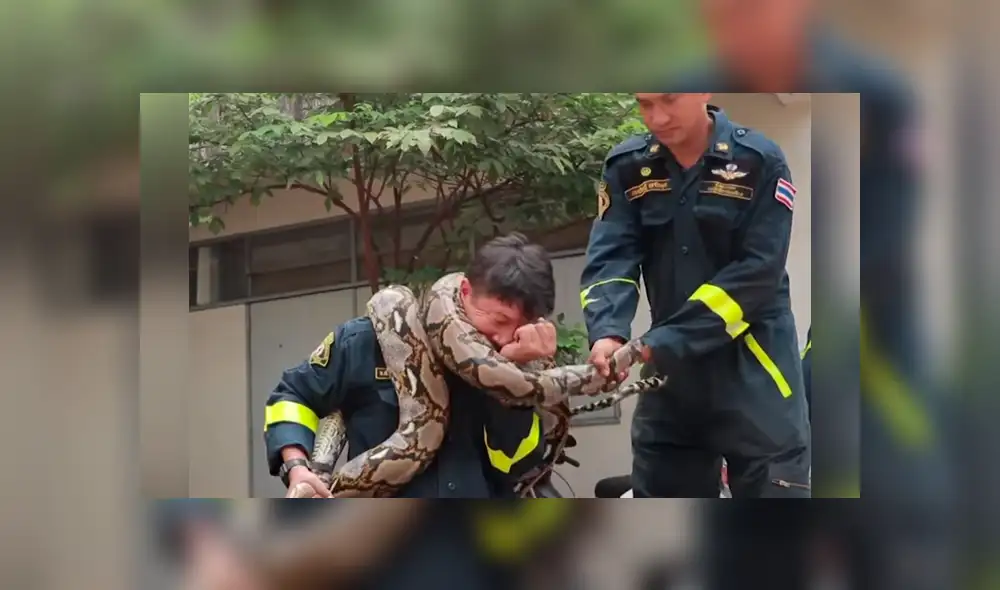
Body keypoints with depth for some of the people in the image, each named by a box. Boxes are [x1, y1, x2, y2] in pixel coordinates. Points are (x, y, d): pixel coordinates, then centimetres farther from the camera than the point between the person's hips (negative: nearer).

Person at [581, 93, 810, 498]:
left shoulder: (760, 162, -8)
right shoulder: (628, 168, 4)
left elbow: (757, 274, -15)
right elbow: (609, 260, -7)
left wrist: (665, 343, -23)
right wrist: (607, 334, -28)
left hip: (753, 371, -4)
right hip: (671, 372, 4)